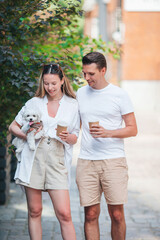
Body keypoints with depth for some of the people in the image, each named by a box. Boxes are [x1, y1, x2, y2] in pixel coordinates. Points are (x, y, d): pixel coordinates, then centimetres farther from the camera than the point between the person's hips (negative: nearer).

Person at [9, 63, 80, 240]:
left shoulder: (73, 105, 10)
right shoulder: (34, 103, 12)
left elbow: (75, 138, 14)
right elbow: (13, 126, 16)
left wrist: (68, 137, -10)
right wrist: (26, 135, -5)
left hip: (57, 160, -1)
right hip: (33, 158, 1)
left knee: (64, 214, -8)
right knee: (34, 211, 5)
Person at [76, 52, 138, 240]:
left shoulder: (119, 95, 1)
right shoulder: (80, 94, 12)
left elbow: (132, 129, 0)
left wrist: (107, 133, -14)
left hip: (113, 161, -3)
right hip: (86, 161, 3)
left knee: (117, 214, -2)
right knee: (91, 214, 1)